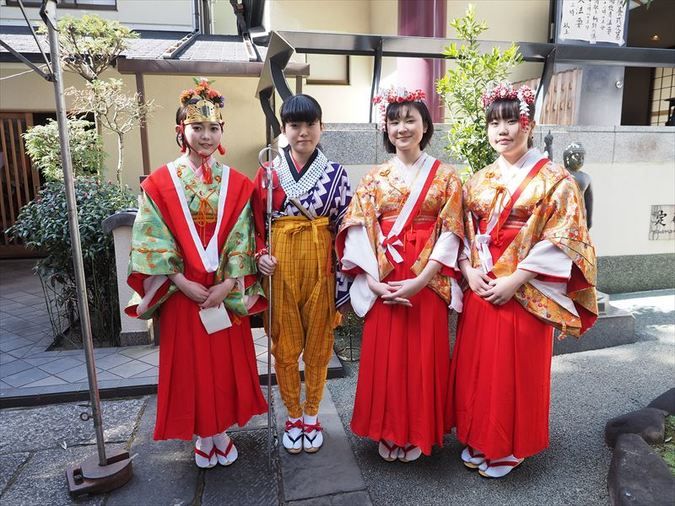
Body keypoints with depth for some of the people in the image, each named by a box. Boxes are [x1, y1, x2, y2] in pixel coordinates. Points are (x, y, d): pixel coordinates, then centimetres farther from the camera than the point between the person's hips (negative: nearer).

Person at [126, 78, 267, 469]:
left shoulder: (236, 184, 2)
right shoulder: (160, 183, -3)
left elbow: (242, 238, -3)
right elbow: (152, 240, -7)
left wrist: (229, 283, -14)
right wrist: (181, 282, -15)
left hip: (226, 292, 1)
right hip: (182, 292, -1)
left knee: (226, 362, 11)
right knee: (191, 364, 9)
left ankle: (222, 432, 32)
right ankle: (202, 436, 30)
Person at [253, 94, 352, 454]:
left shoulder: (335, 173, 2)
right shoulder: (268, 172, 2)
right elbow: (257, 222, 6)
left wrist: (343, 275, -2)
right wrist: (260, 256, -10)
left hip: (320, 266, 0)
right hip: (281, 267, 0)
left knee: (318, 343, 10)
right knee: (284, 345, 9)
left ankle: (311, 416, 31)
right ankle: (293, 416, 30)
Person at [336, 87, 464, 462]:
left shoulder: (445, 176, 2)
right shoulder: (375, 178, 6)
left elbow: (450, 232, -5)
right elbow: (359, 230, -1)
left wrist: (420, 280, -15)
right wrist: (373, 280, -14)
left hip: (428, 282, -1)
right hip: (383, 283, 2)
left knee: (423, 357, 7)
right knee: (385, 356, 8)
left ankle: (418, 434, 28)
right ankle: (388, 433, 28)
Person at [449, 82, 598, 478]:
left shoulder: (554, 180, -5)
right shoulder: (479, 181, 9)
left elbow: (560, 240, -12)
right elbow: (464, 232, 10)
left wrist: (515, 280, -18)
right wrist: (469, 270, -6)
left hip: (525, 295, -4)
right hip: (480, 292, 5)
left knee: (515, 372, 7)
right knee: (477, 367, 13)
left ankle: (509, 449, 29)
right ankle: (478, 440, 33)